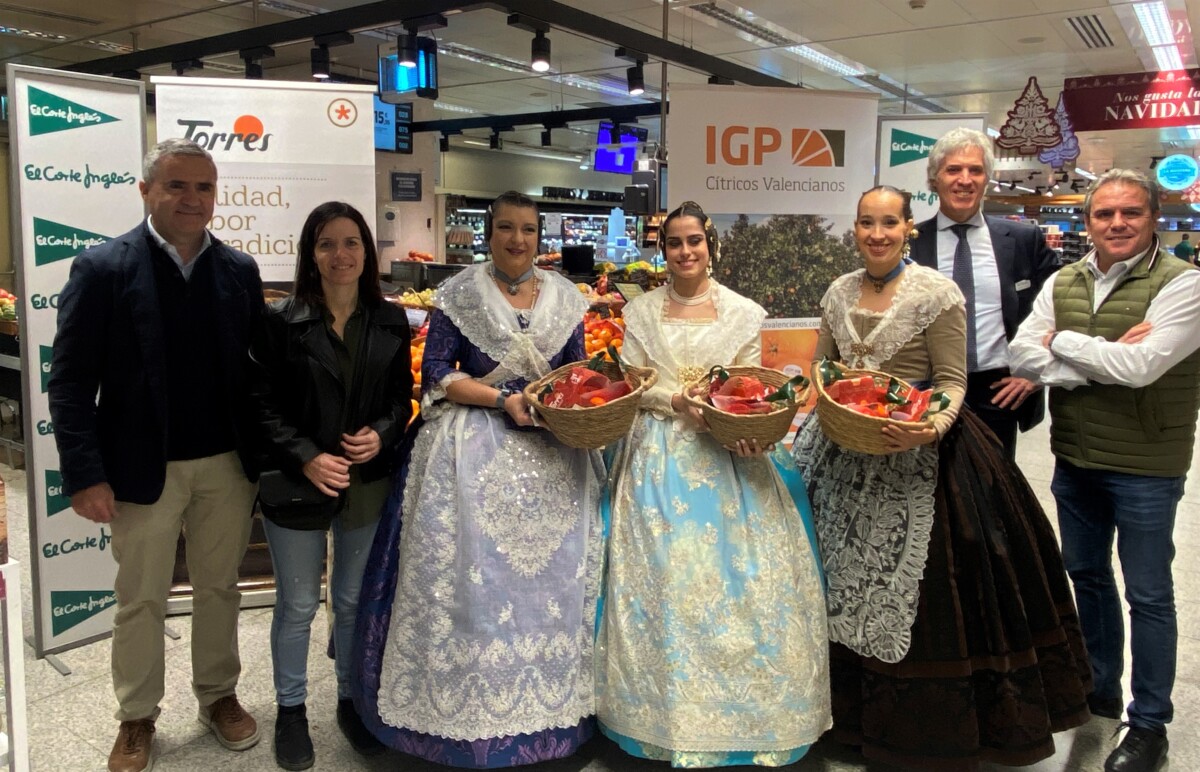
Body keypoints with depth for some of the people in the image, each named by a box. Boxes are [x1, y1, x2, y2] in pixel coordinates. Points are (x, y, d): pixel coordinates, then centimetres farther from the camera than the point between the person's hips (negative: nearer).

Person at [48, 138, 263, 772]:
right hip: (143, 469, -3)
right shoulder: (102, 268, -7)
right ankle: (136, 717, 32)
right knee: (141, 601, 13)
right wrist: (85, 475, -13)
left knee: (218, 588, 17)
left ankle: (218, 695, 36)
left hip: (227, 465, 3)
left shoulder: (239, 270, 3)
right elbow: (71, 381, -9)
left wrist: (267, 452, 0)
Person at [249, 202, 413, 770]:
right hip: (297, 484, -2)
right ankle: (291, 708, 33)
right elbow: (263, 404, -8)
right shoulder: (281, 321, -8)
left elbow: (402, 397, 6)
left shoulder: (390, 321, 1)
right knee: (297, 605, 12)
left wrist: (382, 433, -13)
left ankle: (352, 699, 37)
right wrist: (306, 459, -20)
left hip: (369, 485, 3)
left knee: (355, 600, 17)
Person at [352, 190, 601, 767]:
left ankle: (549, 698, 23)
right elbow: (436, 374, -6)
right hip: (476, 449, -3)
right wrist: (504, 400, -15)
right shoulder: (459, 295, -2)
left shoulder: (564, 297, 8)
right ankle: (472, 704, 13)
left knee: (557, 570, 7)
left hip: (553, 444, 4)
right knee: (476, 571, -4)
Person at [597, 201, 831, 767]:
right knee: (663, 578, 0)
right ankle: (668, 710, 15)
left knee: (731, 575, -1)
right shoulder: (641, 311, 6)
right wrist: (686, 403, -15)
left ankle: (736, 710, 14)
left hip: (724, 457, 0)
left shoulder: (743, 312, 5)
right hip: (661, 455, 1)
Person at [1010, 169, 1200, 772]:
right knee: (1087, 576, 19)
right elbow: (1022, 355, -8)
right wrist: (1106, 360, -19)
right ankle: (1099, 691, 39)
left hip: (1144, 466, -5)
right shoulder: (1063, 283, 3)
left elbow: (1141, 365, -26)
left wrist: (1062, 343, -12)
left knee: (1148, 596, 7)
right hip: (1074, 459, 6)